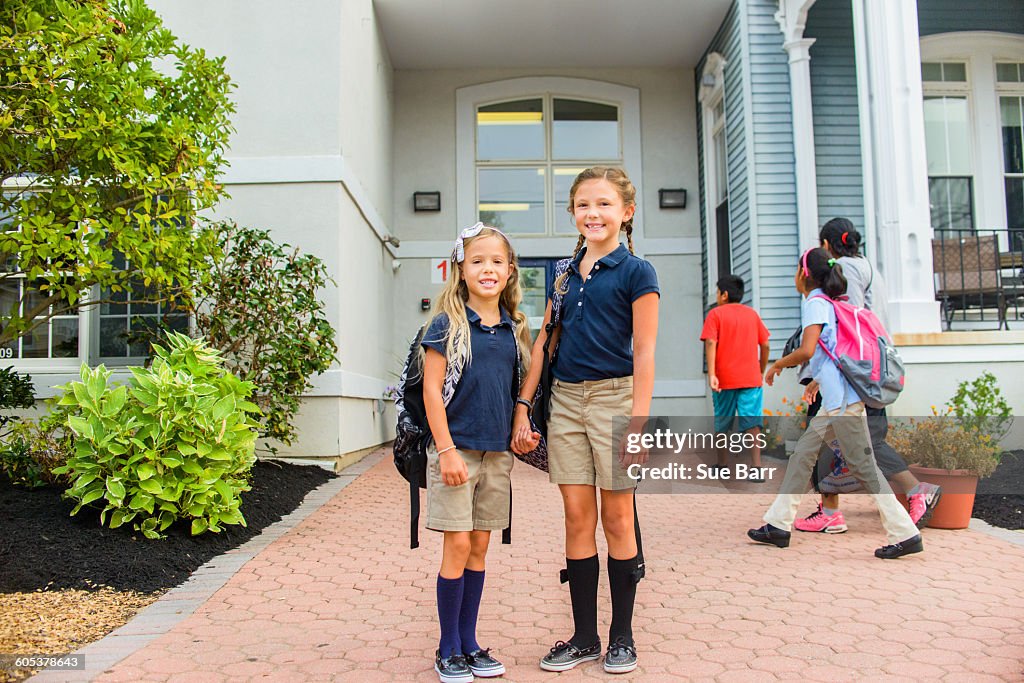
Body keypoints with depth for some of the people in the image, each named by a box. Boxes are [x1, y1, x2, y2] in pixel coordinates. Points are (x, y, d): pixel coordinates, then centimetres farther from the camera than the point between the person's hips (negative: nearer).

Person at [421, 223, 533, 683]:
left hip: (497, 452, 5)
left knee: (479, 547, 11)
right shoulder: (448, 323, -6)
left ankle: (469, 642, 23)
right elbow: (431, 390, -9)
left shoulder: (513, 329, 9)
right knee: (458, 546, -2)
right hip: (457, 448, -5)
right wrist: (447, 450, -14)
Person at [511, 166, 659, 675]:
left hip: (614, 396, -4)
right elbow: (544, 344, 13)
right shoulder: (566, 275, 13)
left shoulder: (635, 272, -2)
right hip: (565, 399, 5)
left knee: (616, 519, 4)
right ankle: (584, 636, 18)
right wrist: (522, 407, 7)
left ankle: (622, 637, 19)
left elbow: (644, 353, -7)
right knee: (578, 518, 7)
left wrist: (638, 423, -14)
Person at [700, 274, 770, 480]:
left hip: (725, 379, -2)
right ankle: (757, 468, -16)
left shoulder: (715, 314, 0)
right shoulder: (752, 314, 10)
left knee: (722, 424, 12)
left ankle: (721, 466, 22)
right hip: (751, 378, 2)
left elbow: (710, 343, -13)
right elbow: (765, 345, 9)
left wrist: (711, 374, -18)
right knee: (752, 422, -4)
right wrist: (761, 371, 21)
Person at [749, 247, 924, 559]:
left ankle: (905, 534, 0)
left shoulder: (815, 303, -9)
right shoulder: (830, 303, 19)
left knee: (863, 465, -6)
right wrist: (820, 380, 29)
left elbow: (807, 350, -21)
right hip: (836, 399, 10)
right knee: (802, 455, 11)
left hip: (842, 400, -10)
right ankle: (778, 524, 16)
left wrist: (776, 365, -5)